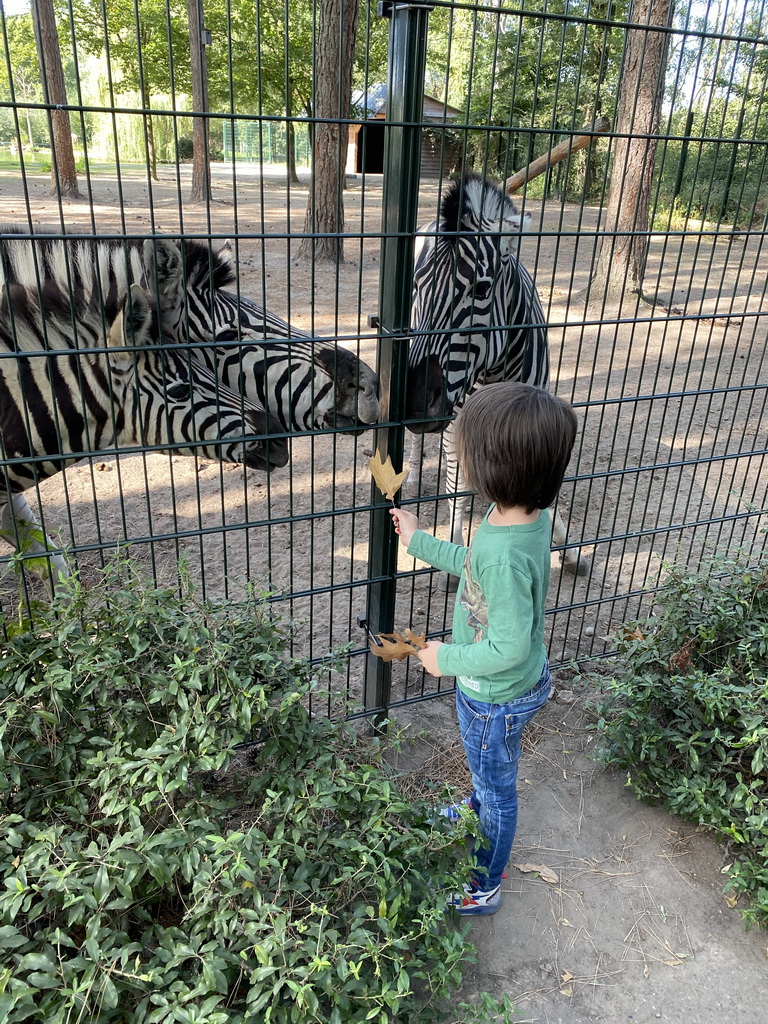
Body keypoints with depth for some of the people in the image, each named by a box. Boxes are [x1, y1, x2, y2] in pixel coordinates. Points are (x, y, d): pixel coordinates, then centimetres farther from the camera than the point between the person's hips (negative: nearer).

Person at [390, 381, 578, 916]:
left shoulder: (506, 552, -40)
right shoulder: (530, 512, -13)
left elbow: (508, 648, -34)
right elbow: (477, 566, 5)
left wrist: (446, 658, -18)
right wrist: (421, 542, 10)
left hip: (496, 696, -8)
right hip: (522, 681, 8)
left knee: (497, 786, 18)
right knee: (488, 770, 35)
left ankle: (484, 886, 45)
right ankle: (476, 812, 66)